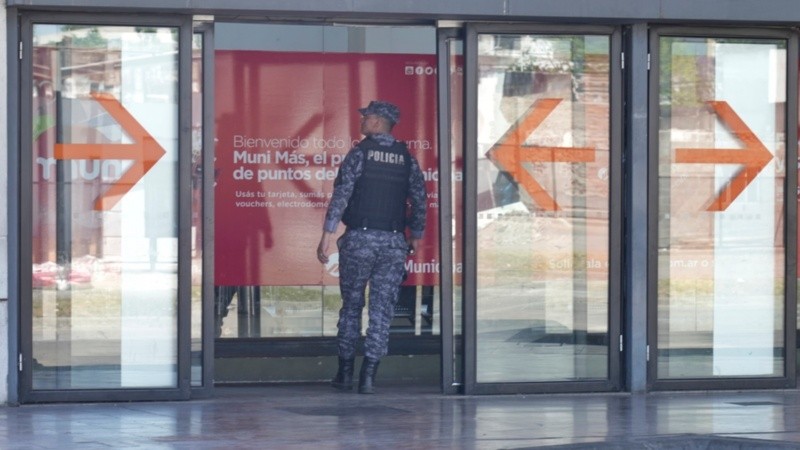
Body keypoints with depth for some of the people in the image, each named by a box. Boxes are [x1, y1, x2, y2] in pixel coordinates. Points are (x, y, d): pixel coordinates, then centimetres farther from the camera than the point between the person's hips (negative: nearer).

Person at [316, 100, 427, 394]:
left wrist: (327, 234, -11)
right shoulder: (407, 158, 7)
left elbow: (341, 195, -10)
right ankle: (368, 377, -2)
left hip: (360, 238, -2)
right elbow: (419, 201, 9)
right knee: (382, 310, 3)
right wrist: (415, 237, 21)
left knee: (351, 305, 10)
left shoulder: (360, 153, -3)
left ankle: (345, 373, 13)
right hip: (394, 243, 2)